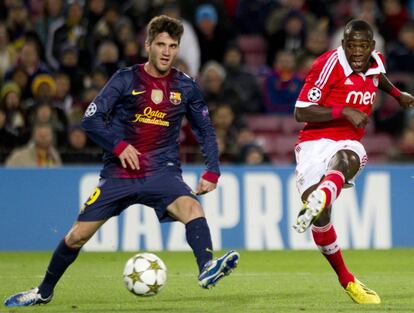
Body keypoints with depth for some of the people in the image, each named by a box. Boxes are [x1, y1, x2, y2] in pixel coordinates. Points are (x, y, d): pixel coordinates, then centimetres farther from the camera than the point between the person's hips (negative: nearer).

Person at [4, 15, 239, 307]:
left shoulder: (186, 87, 4)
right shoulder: (126, 79, -2)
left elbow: (206, 130, 14)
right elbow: (91, 119, -5)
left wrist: (212, 172, 2)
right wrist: (119, 146, -19)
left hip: (162, 172, 0)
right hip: (119, 173, 0)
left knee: (191, 207, -32)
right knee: (77, 235, 1)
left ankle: (207, 269, -49)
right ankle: (44, 292, 22)